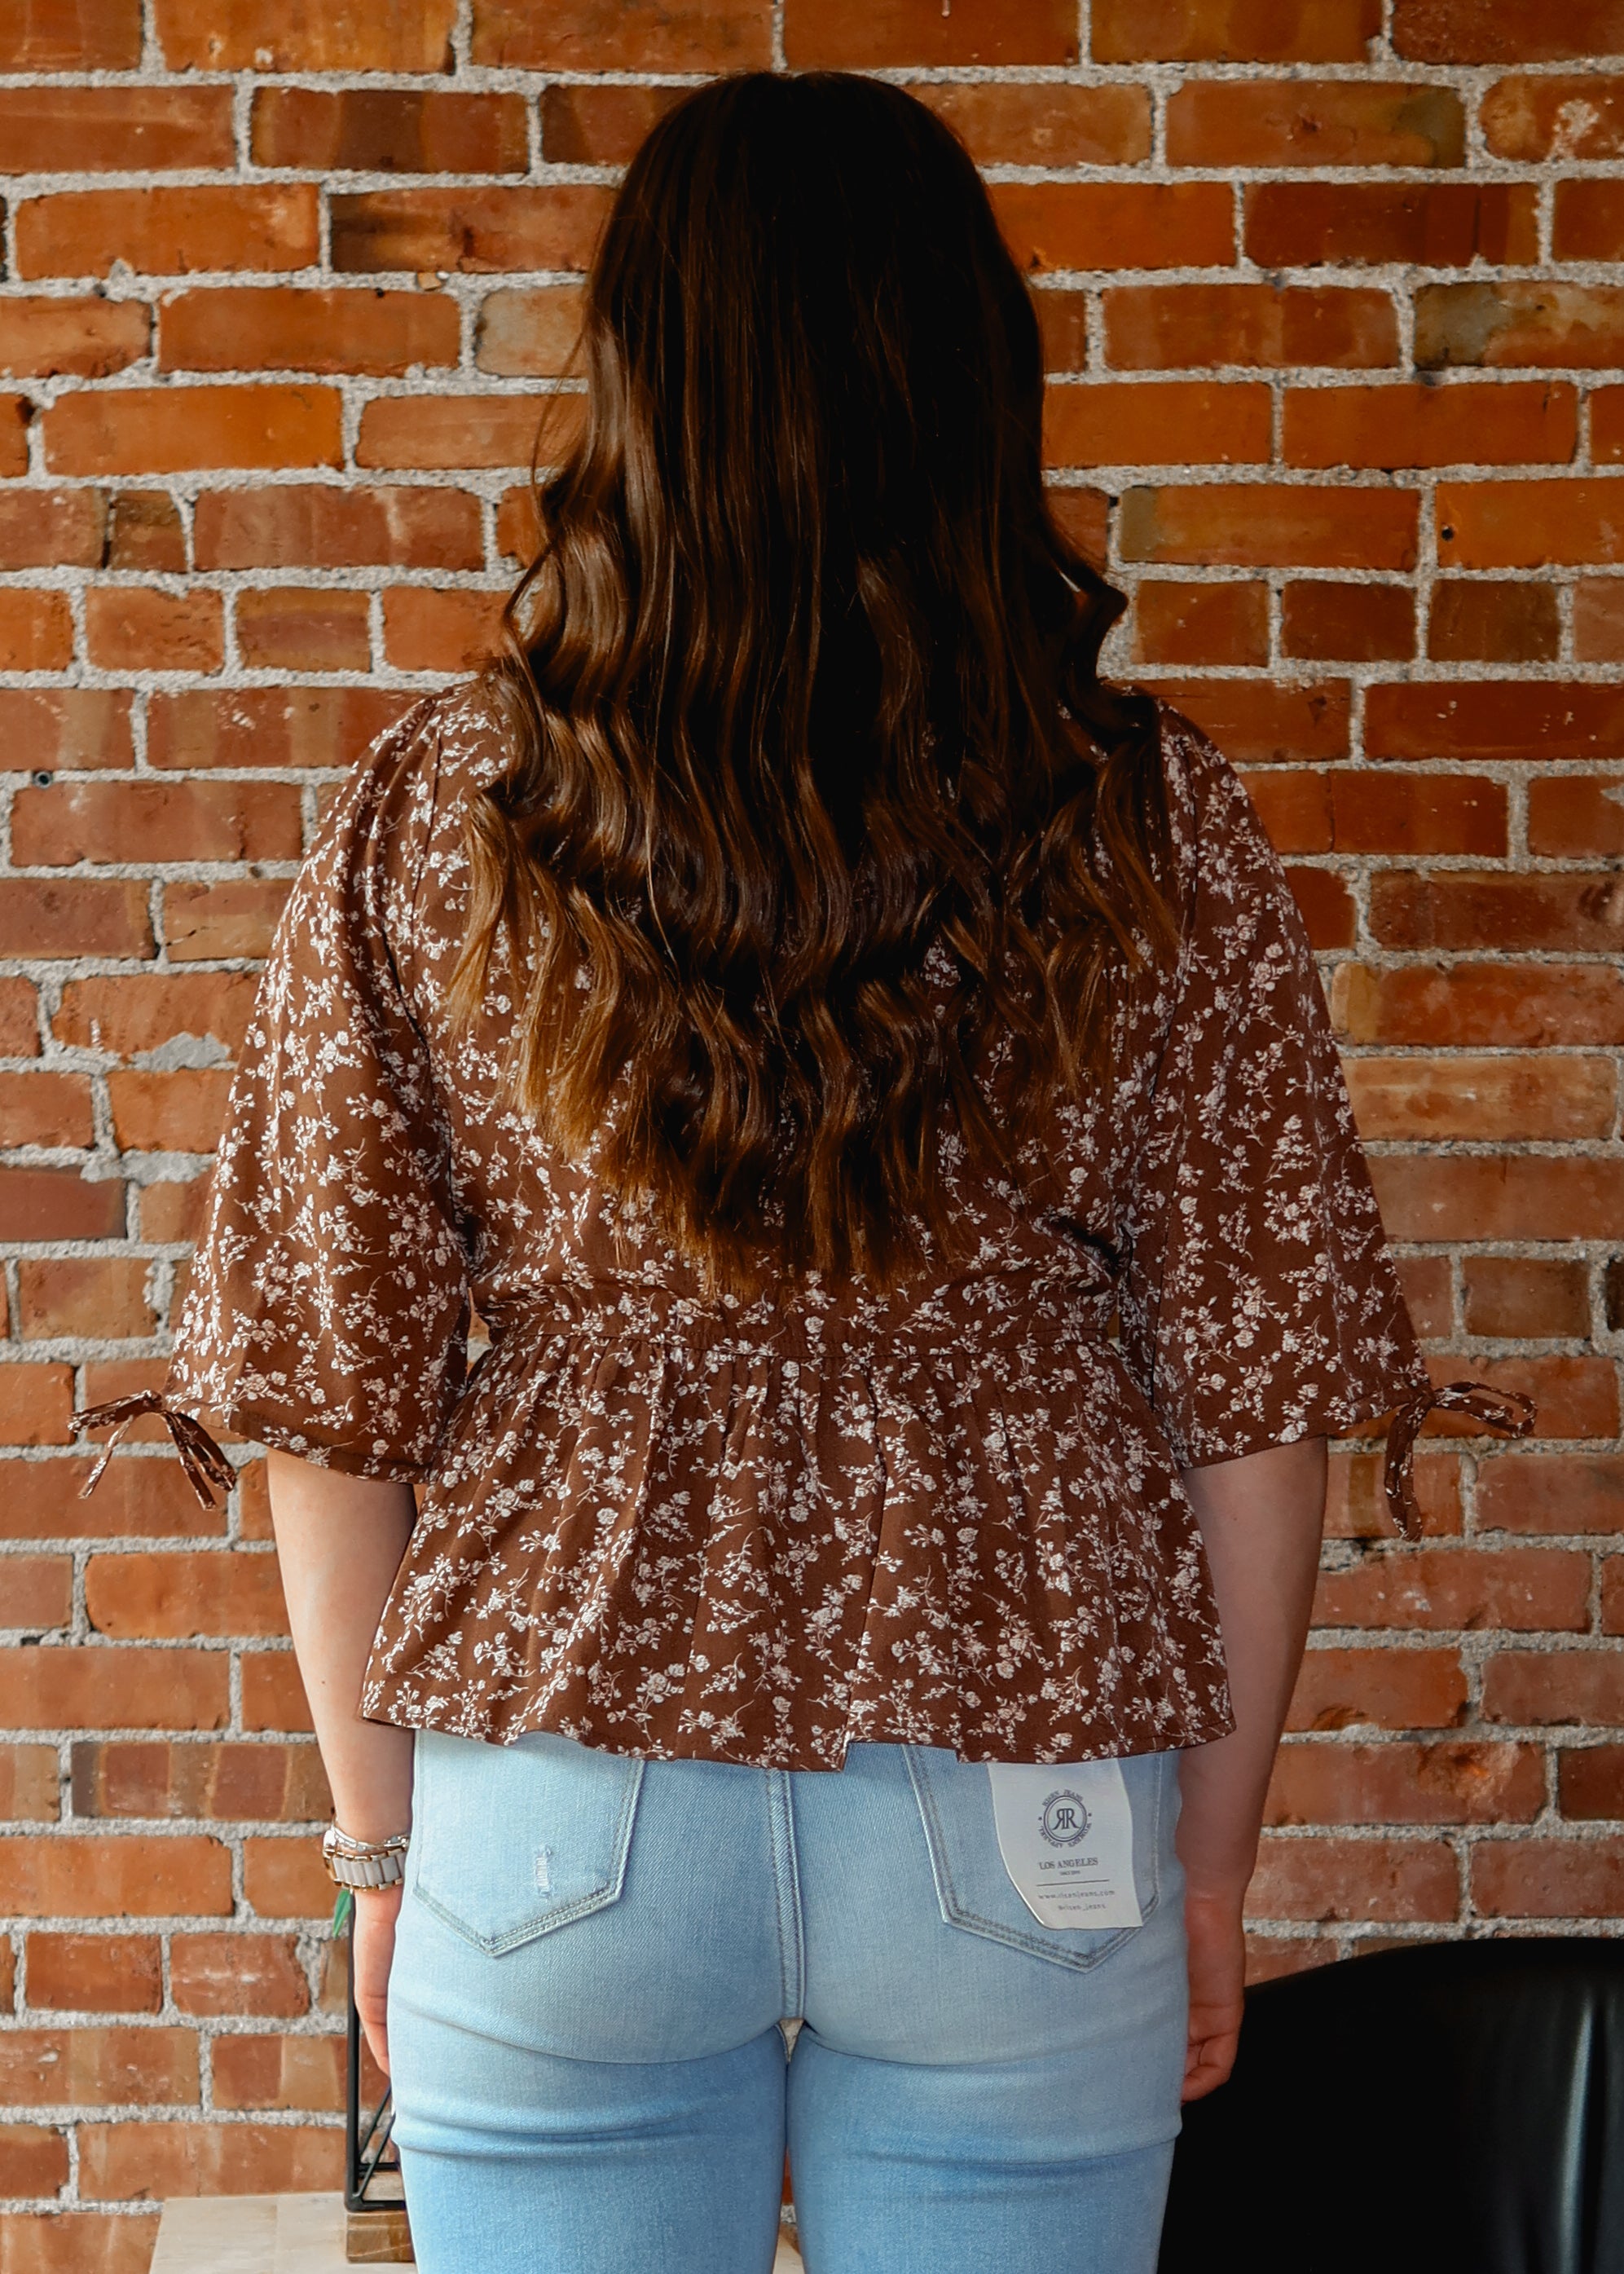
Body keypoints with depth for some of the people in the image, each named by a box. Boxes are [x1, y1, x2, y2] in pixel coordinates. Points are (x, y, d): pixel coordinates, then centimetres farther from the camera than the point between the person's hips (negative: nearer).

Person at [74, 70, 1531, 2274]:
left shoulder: (430, 816, -7)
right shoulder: (1149, 823, -7)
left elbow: (337, 1396, -4)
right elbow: (1258, 1392, -4)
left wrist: (383, 1846, 8)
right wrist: (1215, 1859, 7)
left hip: (560, 1828, 0)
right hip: (1021, 1835, 0)